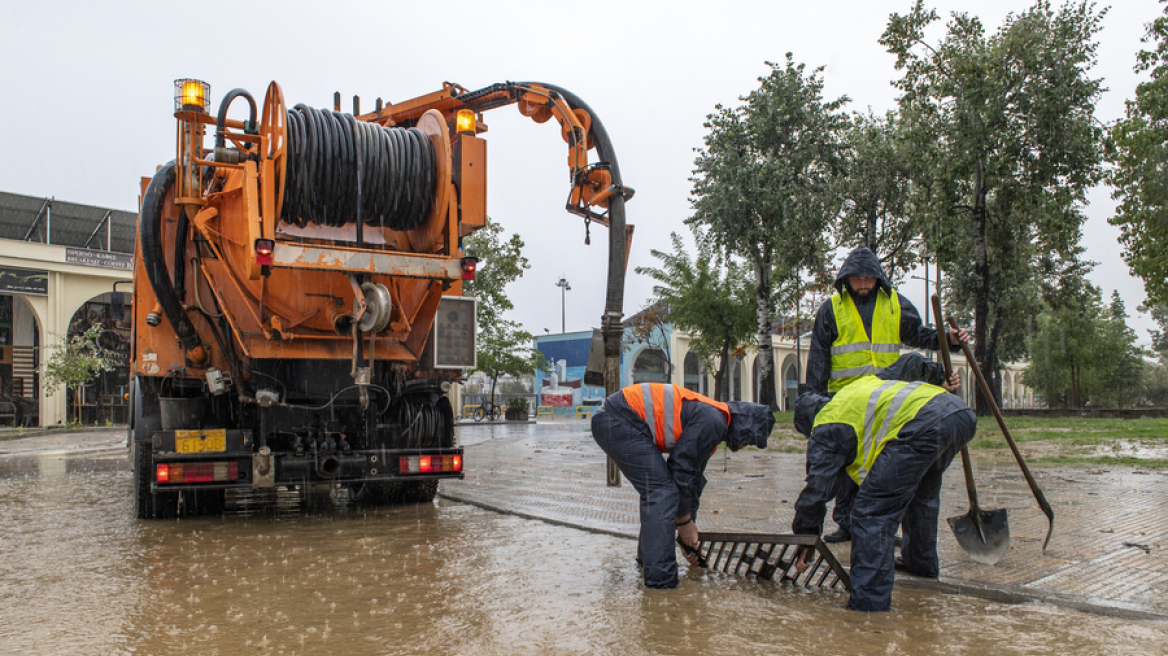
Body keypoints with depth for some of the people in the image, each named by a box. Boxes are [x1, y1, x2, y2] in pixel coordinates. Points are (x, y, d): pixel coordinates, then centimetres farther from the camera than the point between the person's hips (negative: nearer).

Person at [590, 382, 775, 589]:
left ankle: (647, 556, 33)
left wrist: (689, 533, 31)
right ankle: (660, 577, -10)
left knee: (655, 489, 21)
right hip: (619, 422, -11)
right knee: (662, 491, -11)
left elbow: (693, 481, 27)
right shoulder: (712, 421, -12)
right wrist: (685, 521, 1)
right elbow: (681, 469, -12)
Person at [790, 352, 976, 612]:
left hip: (923, 425, -9)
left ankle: (870, 598, -8)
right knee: (922, 493, 33)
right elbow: (911, 362, 39)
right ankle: (921, 561, 49)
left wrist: (804, 539, 18)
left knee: (872, 509, -4)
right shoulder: (869, 382, 37)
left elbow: (817, 487, 10)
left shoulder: (826, 427, 14)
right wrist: (940, 379, 57)